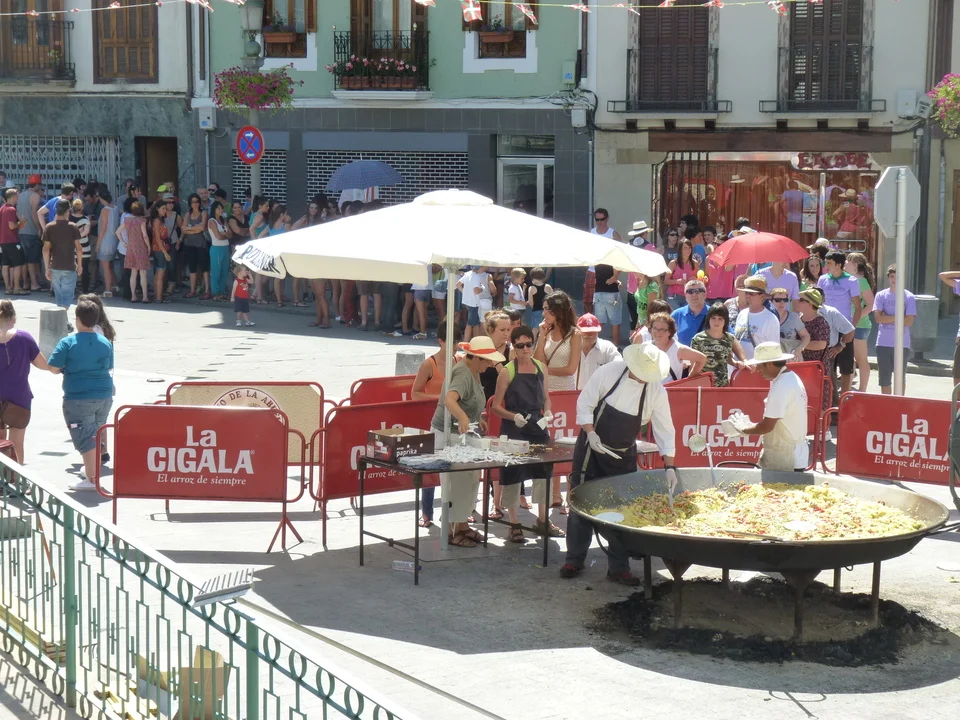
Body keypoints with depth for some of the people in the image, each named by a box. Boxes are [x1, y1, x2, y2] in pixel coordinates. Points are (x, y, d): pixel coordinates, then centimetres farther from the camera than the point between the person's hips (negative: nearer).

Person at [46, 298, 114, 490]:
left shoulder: (68, 343, -12)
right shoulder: (106, 343, 4)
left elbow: (53, 368, -10)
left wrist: (65, 369, 9)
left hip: (78, 398, -5)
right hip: (104, 396, 5)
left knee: (85, 438, -3)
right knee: (96, 436, 20)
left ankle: (91, 478, -6)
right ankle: (92, 469, 35)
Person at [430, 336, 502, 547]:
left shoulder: (474, 372, 7)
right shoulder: (463, 375, -25)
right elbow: (449, 399, -44)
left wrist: (477, 419, 14)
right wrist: (462, 418, -59)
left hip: (463, 434, 10)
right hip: (449, 433, -10)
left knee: (470, 479, 14)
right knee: (455, 482, -5)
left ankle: (462, 525, 25)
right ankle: (451, 532, 2)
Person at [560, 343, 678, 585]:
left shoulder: (656, 391, -12)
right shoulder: (608, 373, -16)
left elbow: (664, 430, -8)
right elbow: (584, 404, -10)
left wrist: (670, 466, -13)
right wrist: (590, 433, -22)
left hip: (623, 456, 1)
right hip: (591, 449, -1)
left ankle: (618, 568, 10)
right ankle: (574, 560, 17)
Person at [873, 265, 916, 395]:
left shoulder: (909, 297, -1)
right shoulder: (881, 295, 3)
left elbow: (909, 321, -10)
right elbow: (878, 317, -7)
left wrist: (888, 318, -7)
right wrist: (898, 317, -10)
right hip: (883, 343, 1)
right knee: (884, 378, 5)